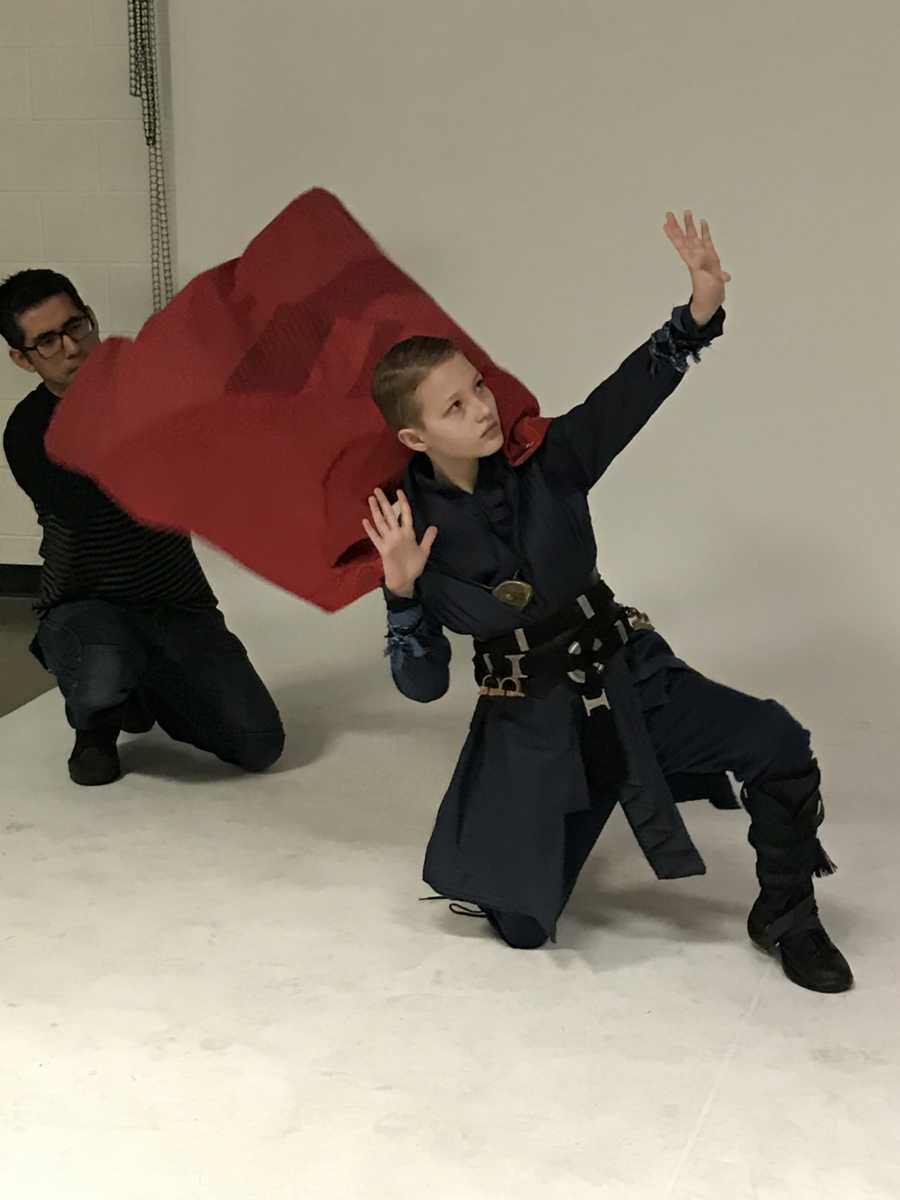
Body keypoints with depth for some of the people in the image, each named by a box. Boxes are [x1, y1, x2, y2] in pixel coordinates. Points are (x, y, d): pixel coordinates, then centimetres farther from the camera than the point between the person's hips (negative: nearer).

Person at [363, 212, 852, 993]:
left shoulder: (545, 464, -8)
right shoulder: (415, 530, -13)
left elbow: (629, 394, -18)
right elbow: (424, 686, -11)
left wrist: (700, 313, -34)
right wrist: (401, 591, -27)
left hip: (631, 676, 2)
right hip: (532, 724, -2)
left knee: (777, 745, -19)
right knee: (522, 924, 5)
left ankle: (785, 916, 4)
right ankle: (503, 839, 41)